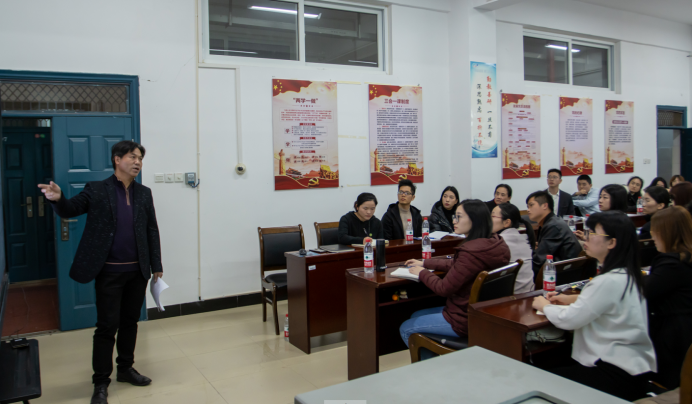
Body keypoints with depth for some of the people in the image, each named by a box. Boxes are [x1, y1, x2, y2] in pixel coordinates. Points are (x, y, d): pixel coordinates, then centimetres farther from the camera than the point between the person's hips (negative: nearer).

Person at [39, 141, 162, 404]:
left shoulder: (144, 193, 8)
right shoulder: (96, 190, -2)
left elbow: (152, 231, 9)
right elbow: (70, 210, -8)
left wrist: (157, 266, 7)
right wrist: (58, 199, -32)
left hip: (138, 271, 4)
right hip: (109, 272, -4)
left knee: (130, 322, 15)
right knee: (107, 326, 1)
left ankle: (126, 369, 31)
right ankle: (101, 382, 14)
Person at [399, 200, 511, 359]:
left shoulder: (471, 252, -30)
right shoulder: (495, 243, 0)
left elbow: (444, 288, -21)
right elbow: (455, 265, 14)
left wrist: (422, 272, -4)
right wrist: (424, 263, 15)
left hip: (464, 321, -10)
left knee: (406, 329, 7)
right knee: (415, 316, 24)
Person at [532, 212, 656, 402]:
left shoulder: (611, 281, -24)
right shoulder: (626, 275, 6)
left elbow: (568, 320, -21)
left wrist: (545, 306, -2)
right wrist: (570, 299, 11)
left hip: (620, 375, -9)